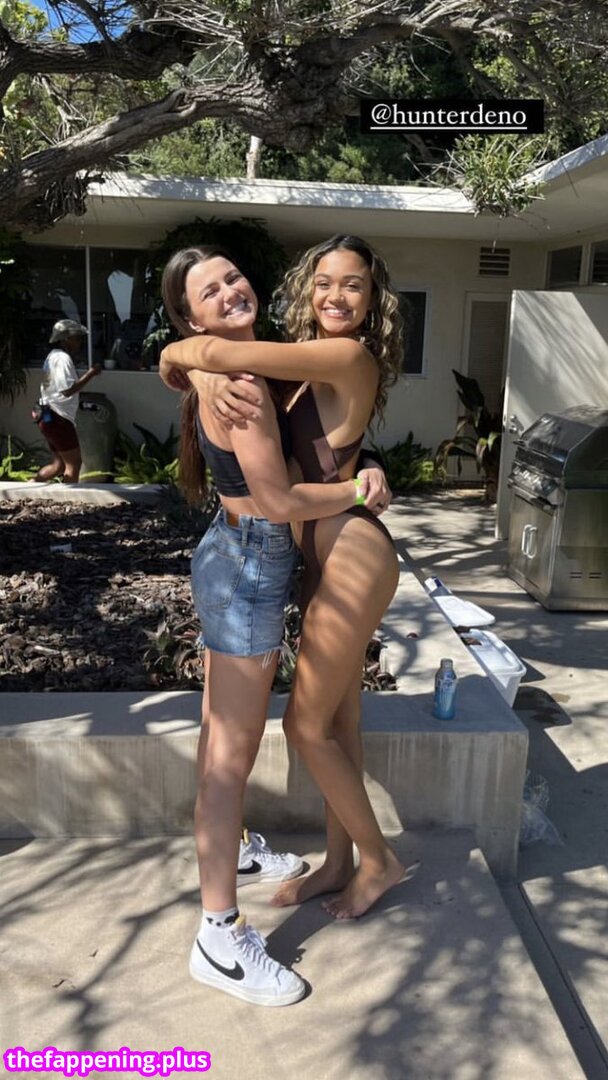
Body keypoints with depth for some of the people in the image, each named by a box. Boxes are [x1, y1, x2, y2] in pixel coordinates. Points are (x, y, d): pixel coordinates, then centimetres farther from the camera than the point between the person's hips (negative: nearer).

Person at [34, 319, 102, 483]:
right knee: (74, 463, -1)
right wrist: (90, 373, -21)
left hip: (50, 417, 11)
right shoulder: (63, 358, -16)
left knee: (60, 464, 17)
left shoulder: (54, 356, 17)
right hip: (58, 418, -11)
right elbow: (68, 390, -26)